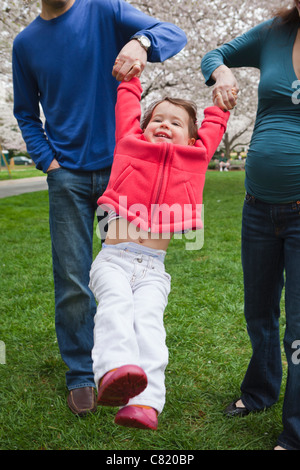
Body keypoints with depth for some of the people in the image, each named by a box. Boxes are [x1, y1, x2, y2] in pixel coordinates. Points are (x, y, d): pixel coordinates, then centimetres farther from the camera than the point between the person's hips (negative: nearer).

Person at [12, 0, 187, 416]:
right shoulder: (25, 43, 10)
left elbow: (175, 34, -5)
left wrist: (140, 42, -27)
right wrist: (47, 161, 1)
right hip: (69, 175, 1)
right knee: (72, 282, 0)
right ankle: (80, 374, 17)